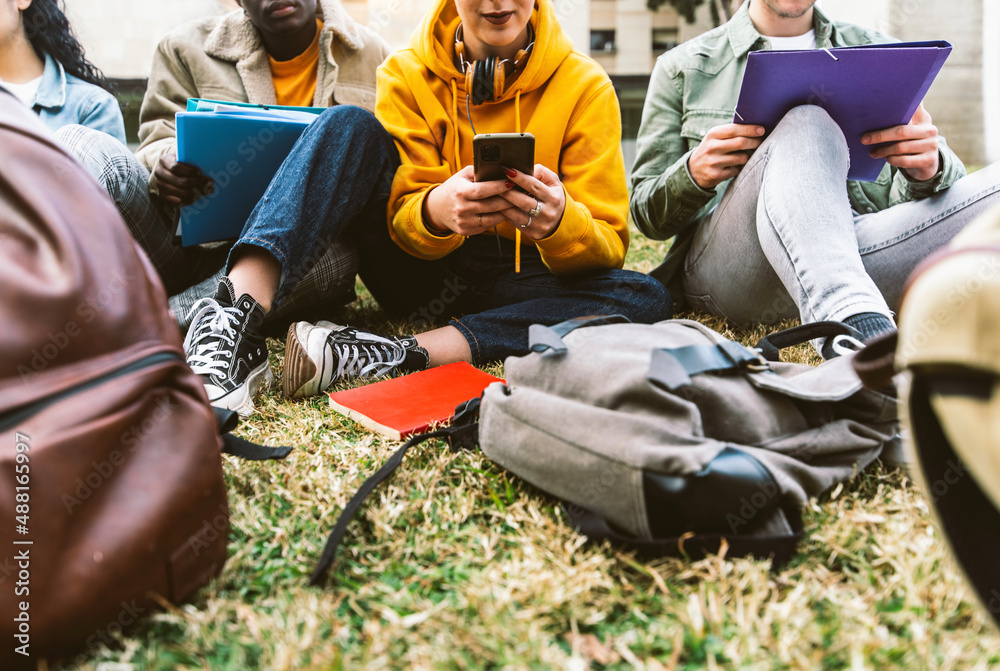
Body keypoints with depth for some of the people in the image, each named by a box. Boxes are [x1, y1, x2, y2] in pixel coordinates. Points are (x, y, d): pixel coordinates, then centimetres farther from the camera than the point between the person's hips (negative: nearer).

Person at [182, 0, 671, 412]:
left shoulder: (586, 87, -8)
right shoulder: (407, 74, -5)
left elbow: (609, 243, -11)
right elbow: (399, 222, -10)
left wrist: (560, 222, -36)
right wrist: (436, 210, -35)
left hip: (515, 283, 0)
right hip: (423, 268, 0)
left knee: (646, 297, -28)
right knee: (351, 127, -18)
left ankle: (394, 356, -37)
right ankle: (234, 322, -37)